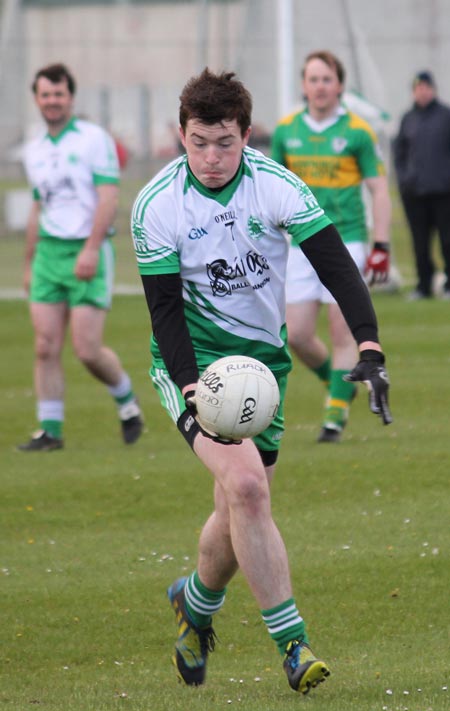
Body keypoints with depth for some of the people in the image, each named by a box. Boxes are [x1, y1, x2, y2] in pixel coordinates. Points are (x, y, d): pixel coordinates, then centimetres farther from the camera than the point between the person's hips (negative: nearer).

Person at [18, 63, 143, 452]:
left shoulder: (94, 139, -6)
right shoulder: (35, 150, 14)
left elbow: (108, 199, -13)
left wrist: (91, 249, -22)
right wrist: (29, 264, 22)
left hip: (88, 254, -6)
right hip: (48, 253, 6)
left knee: (87, 350, -9)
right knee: (46, 347, -3)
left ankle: (126, 399, 17)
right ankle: (50, 431, 1)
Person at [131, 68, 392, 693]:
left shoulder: (277, 188, -12)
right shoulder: (157, 205, -14)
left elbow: (336, 265, -17)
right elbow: (165, 306, -11)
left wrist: (369, 348, -31)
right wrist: (190, 388, -24)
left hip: (262, 357, 3)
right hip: (191, 357, -3)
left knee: (242, 508, 7)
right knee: (246, 485, -24)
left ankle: (196, 604, 39)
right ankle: (292, 644, -21)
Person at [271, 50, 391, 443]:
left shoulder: (358, 132, -5)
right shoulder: (286, 130, 5)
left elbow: (379, 189, -3)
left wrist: (381, 246, -8)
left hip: (345, 242, -4)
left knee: (343, 334, -5)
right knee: (296, 336, 0)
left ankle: (337, 414, 2)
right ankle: (338, 383, 26)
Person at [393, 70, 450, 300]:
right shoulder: (408, 119, 10)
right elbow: (399, 152, 16)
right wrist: (402, 180, 6)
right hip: (413, 191, 3)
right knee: (420, 241, 4)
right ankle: (424, 284, 10)